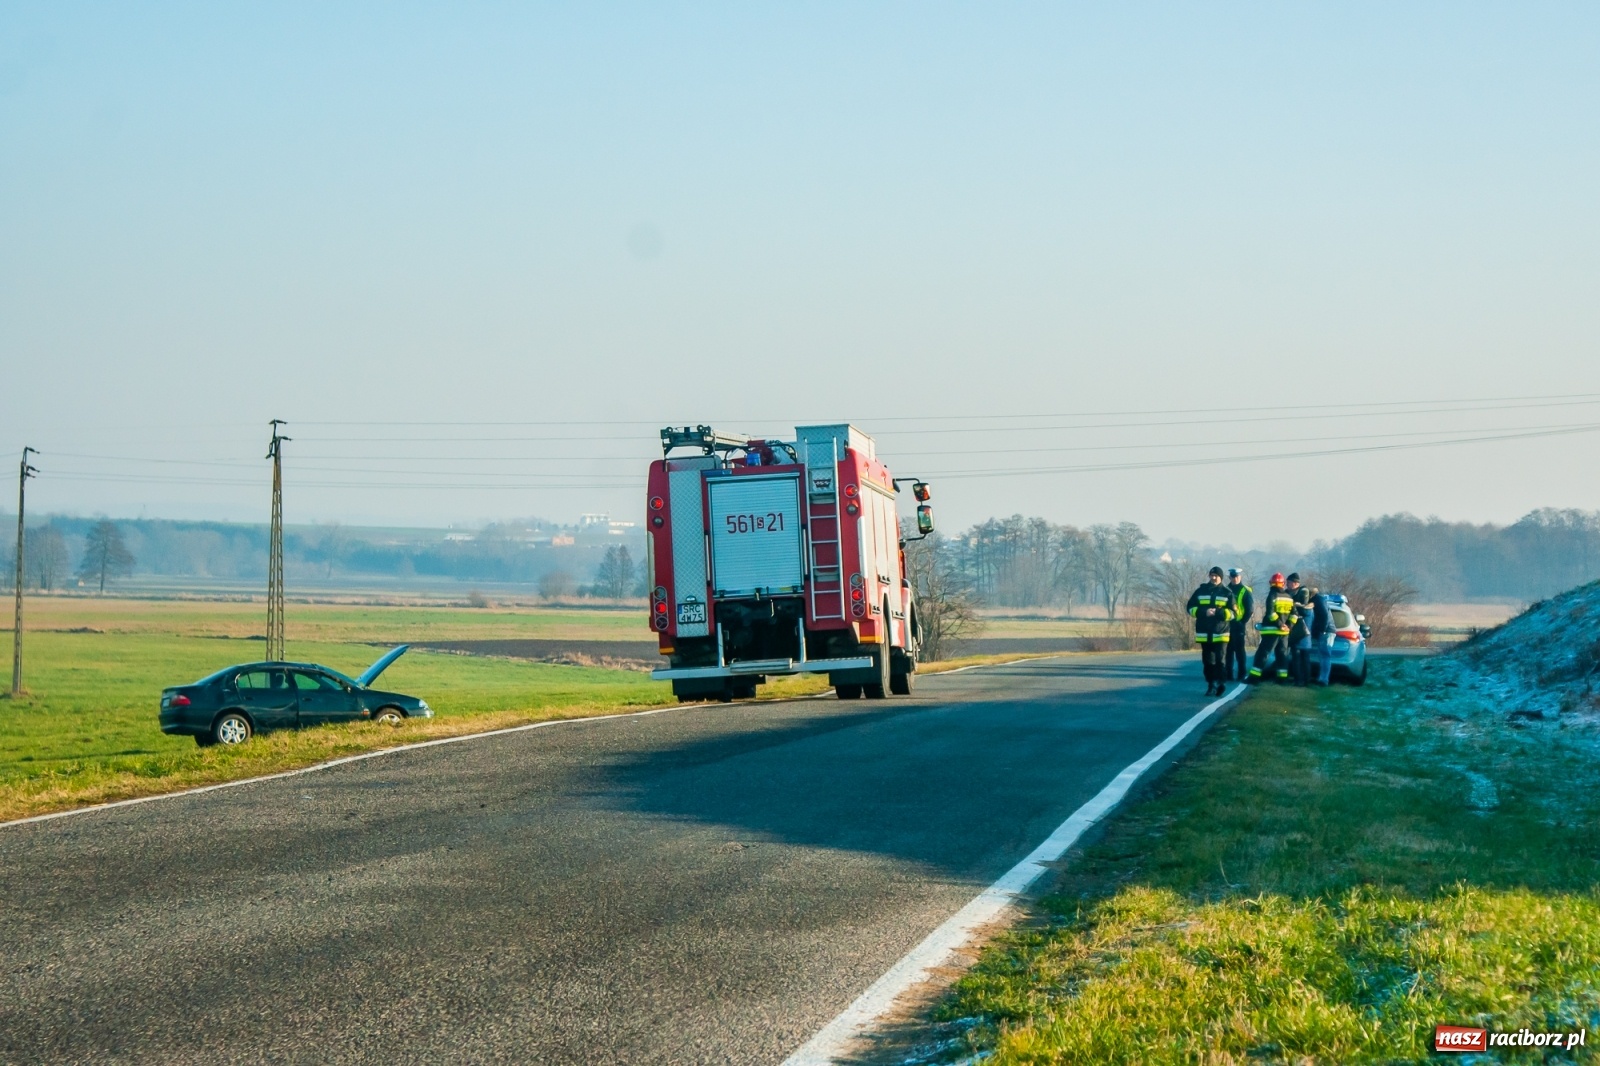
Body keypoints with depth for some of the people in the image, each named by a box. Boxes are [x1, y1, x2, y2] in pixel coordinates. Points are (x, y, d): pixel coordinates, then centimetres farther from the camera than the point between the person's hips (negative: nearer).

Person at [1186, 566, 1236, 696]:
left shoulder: (1227, 593, 3)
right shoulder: (1200, 591, 9)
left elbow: (1232, 613, 0)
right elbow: (1191, 608, 6)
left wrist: (1218, 612, -17)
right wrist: (1204, 612, -12)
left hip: (1220, 633, -3)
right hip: (1204, 634, 3)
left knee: (1220, 660, -11)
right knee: (1208, 661, 6)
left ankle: (1221, 683, -11)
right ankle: (1211, 685, 13)